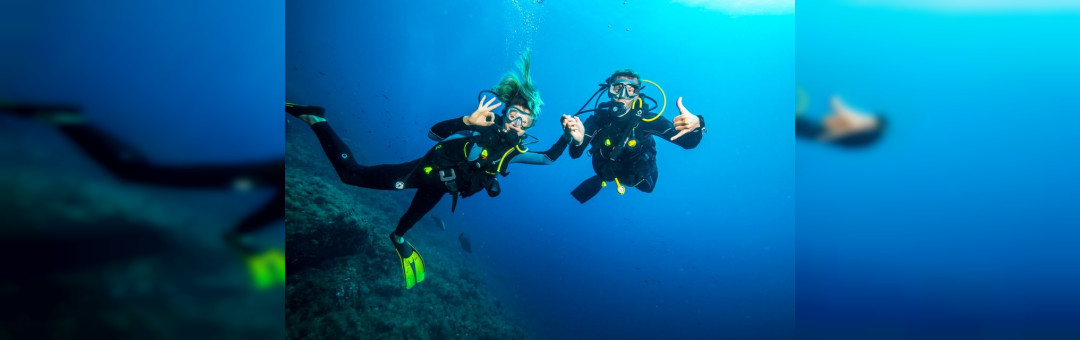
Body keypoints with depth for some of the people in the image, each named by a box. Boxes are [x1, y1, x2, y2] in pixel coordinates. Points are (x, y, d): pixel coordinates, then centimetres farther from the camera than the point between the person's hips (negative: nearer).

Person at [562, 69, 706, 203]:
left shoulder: (646, 120, -37)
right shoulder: (599, 118, -34)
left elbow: (688, 142, -41)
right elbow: (575, 154, -40)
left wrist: (696, 125, -67)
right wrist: (578, 141, -67)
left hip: (638, 177, 0)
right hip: (606, 173, 0)